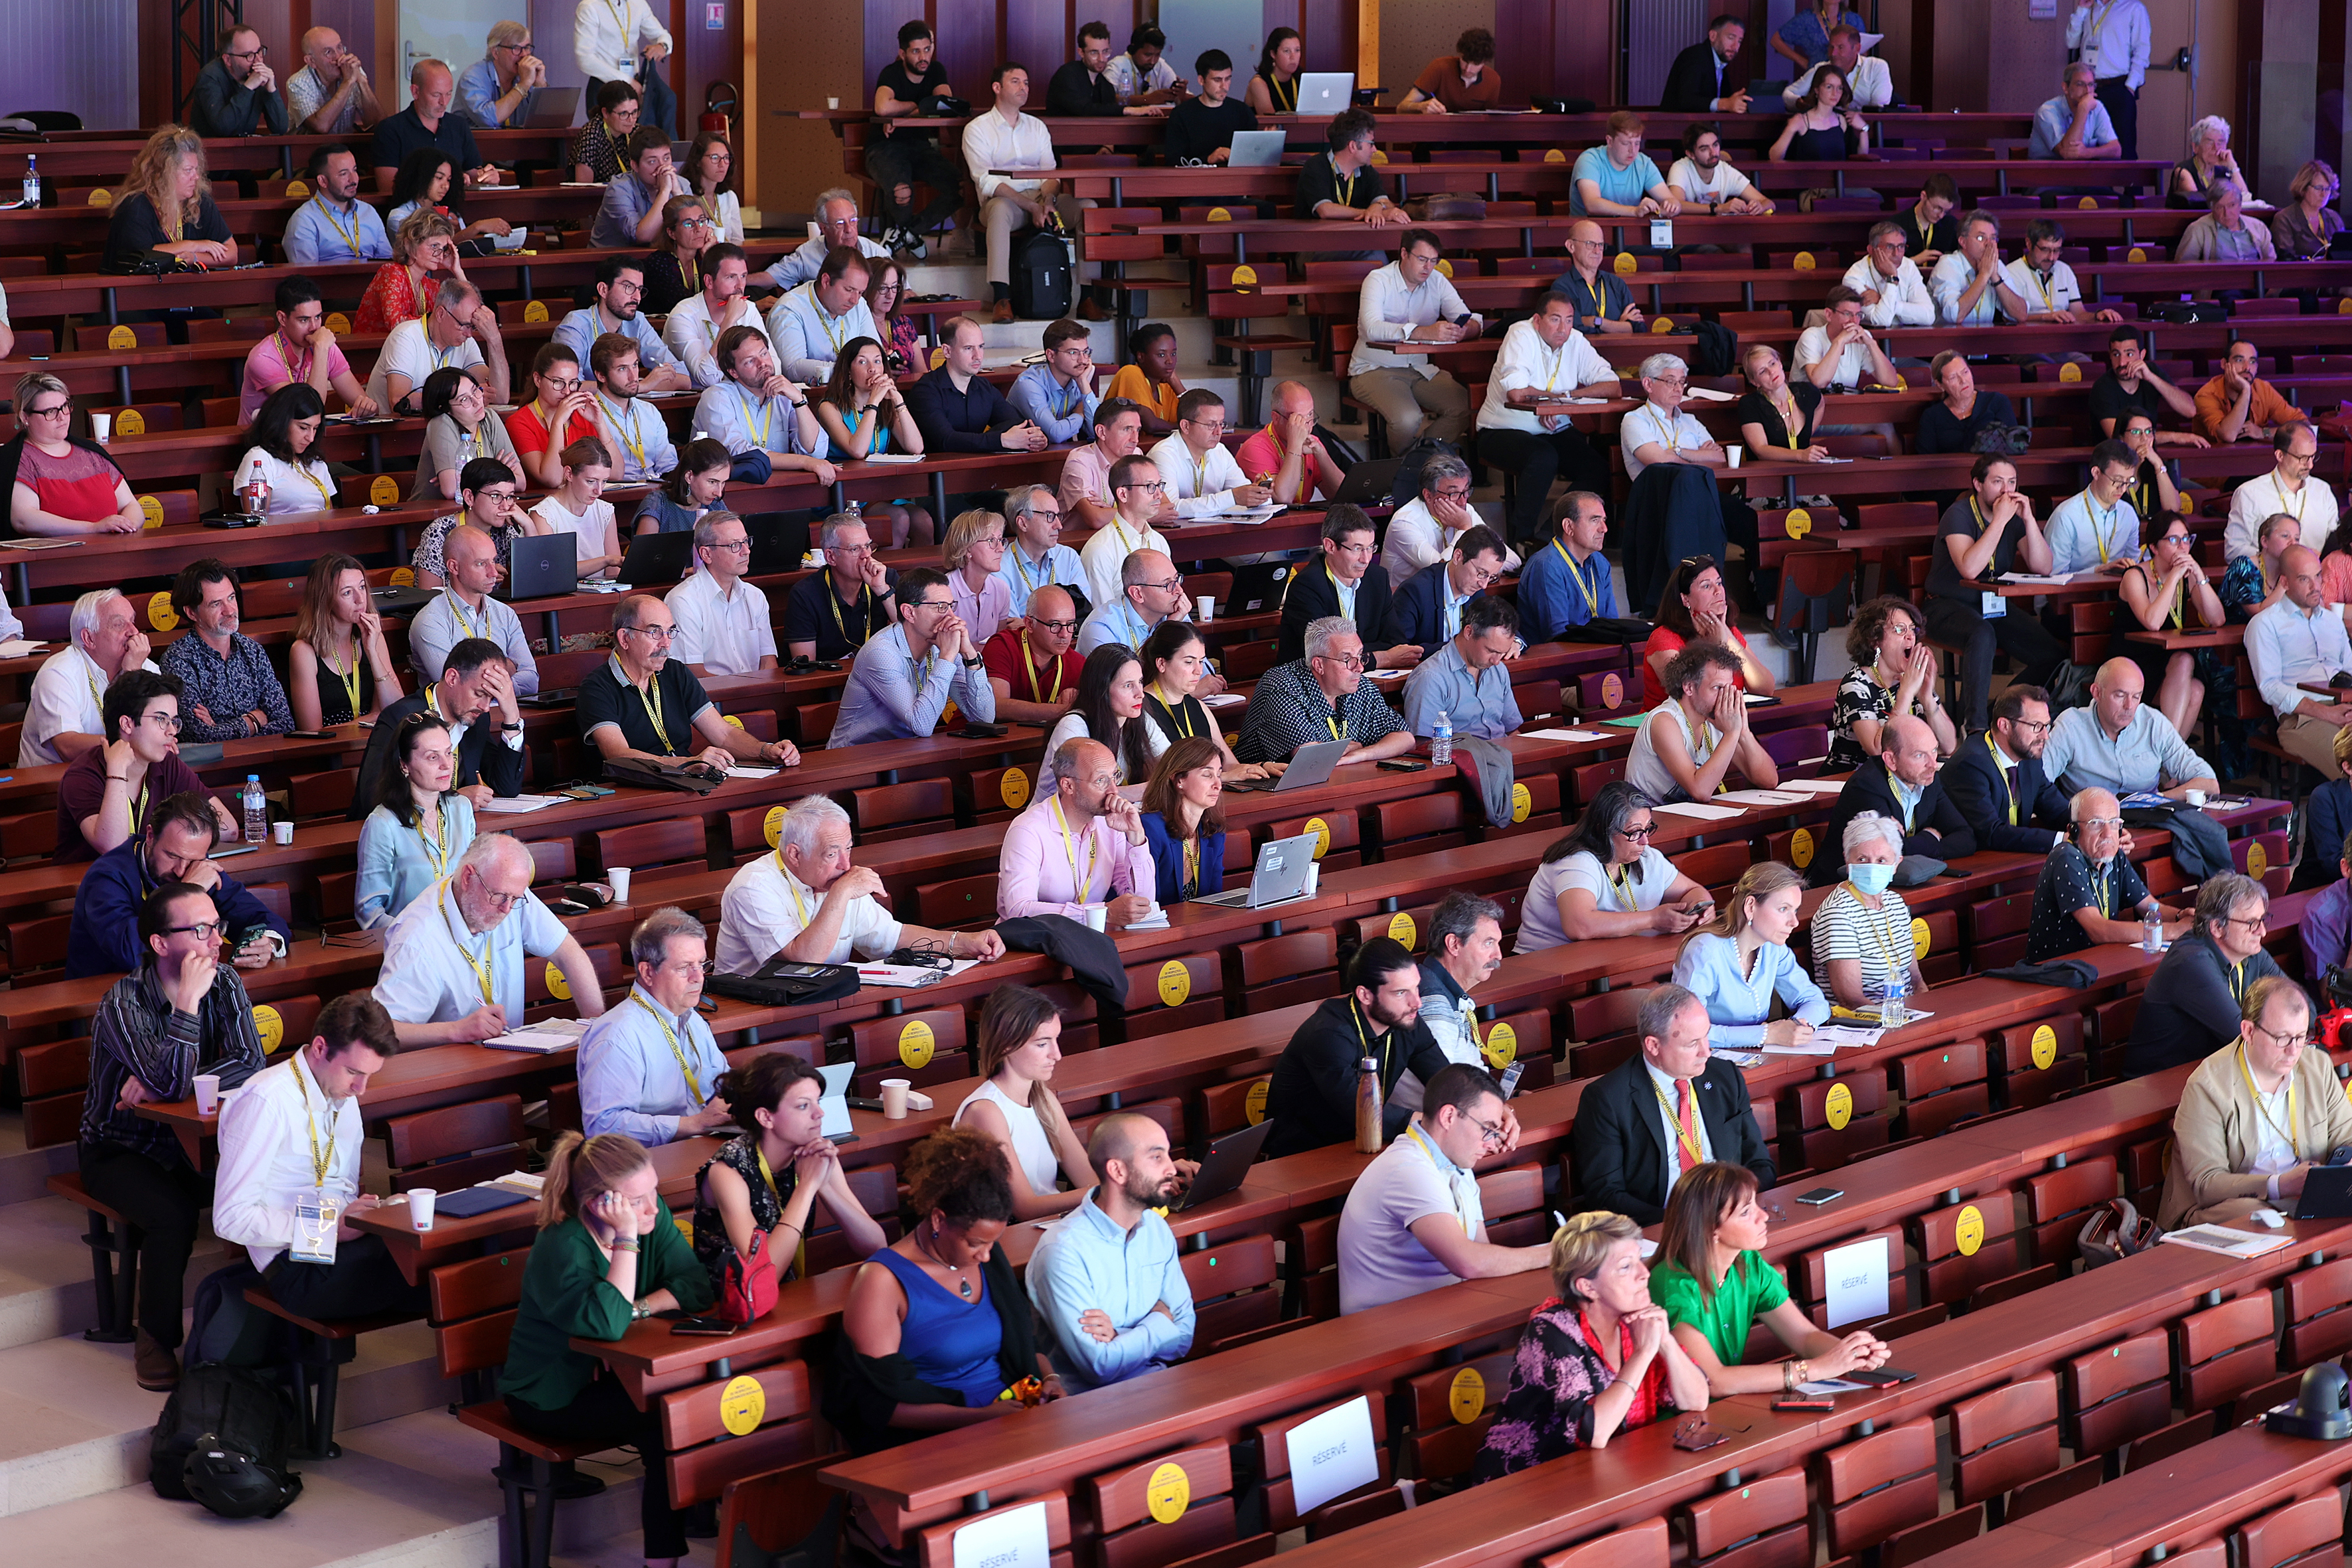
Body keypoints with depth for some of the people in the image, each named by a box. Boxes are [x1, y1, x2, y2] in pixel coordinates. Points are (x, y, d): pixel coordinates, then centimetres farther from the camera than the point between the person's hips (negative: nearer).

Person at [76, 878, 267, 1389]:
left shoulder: (224, 982, -6)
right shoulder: (123, 1002, -21)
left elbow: (250, 1064, -16)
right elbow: (171, 1082, -31)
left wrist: (157, 1088, -23)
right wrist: (188, 1001, -34)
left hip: (188, 1140, 4)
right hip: (119, 1149, -4)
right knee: (173, 1213, -32)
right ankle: (157, 1341, -12)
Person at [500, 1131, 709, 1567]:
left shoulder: (652, 1217, -8)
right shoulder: (562, 1247, -26)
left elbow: (698, 1287, -13)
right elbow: (607, 1323, -39)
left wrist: (636, 1309, -26)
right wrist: (626, 1239, -36)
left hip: (608, 1373, 6)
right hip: (550, 1396, -6)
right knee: (665, 1426, -25)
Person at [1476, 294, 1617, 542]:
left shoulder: (1576, 342, 2)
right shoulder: (1521, 335, -14)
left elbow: (1612, 386, -4)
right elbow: (1516, 392, -28)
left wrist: (1565, 396, -17)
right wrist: (1555, 396, -10)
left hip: (1555, 431, 6)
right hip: (1504, 431, -6)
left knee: (1599, 469, -17)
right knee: (1544, 457, -35)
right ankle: (1522, 537, -22)